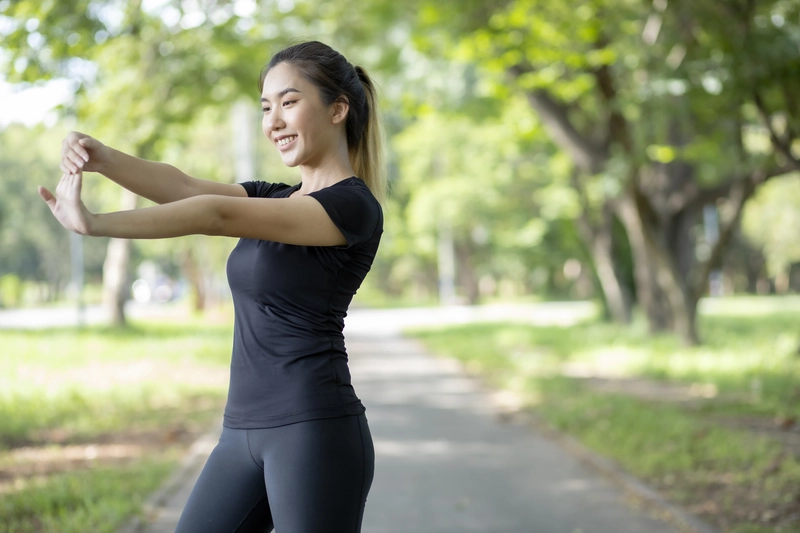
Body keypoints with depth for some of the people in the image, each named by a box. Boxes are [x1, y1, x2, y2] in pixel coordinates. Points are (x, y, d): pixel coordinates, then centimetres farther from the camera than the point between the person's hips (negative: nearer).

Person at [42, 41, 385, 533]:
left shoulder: (354, 207, -10)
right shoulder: (279, 200, 16)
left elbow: (220, 215, -20)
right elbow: (184, 187, 1)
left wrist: (95, 224, -25)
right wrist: (99, 157, -16)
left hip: (315, 434, -8)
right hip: (245, 433, 8)